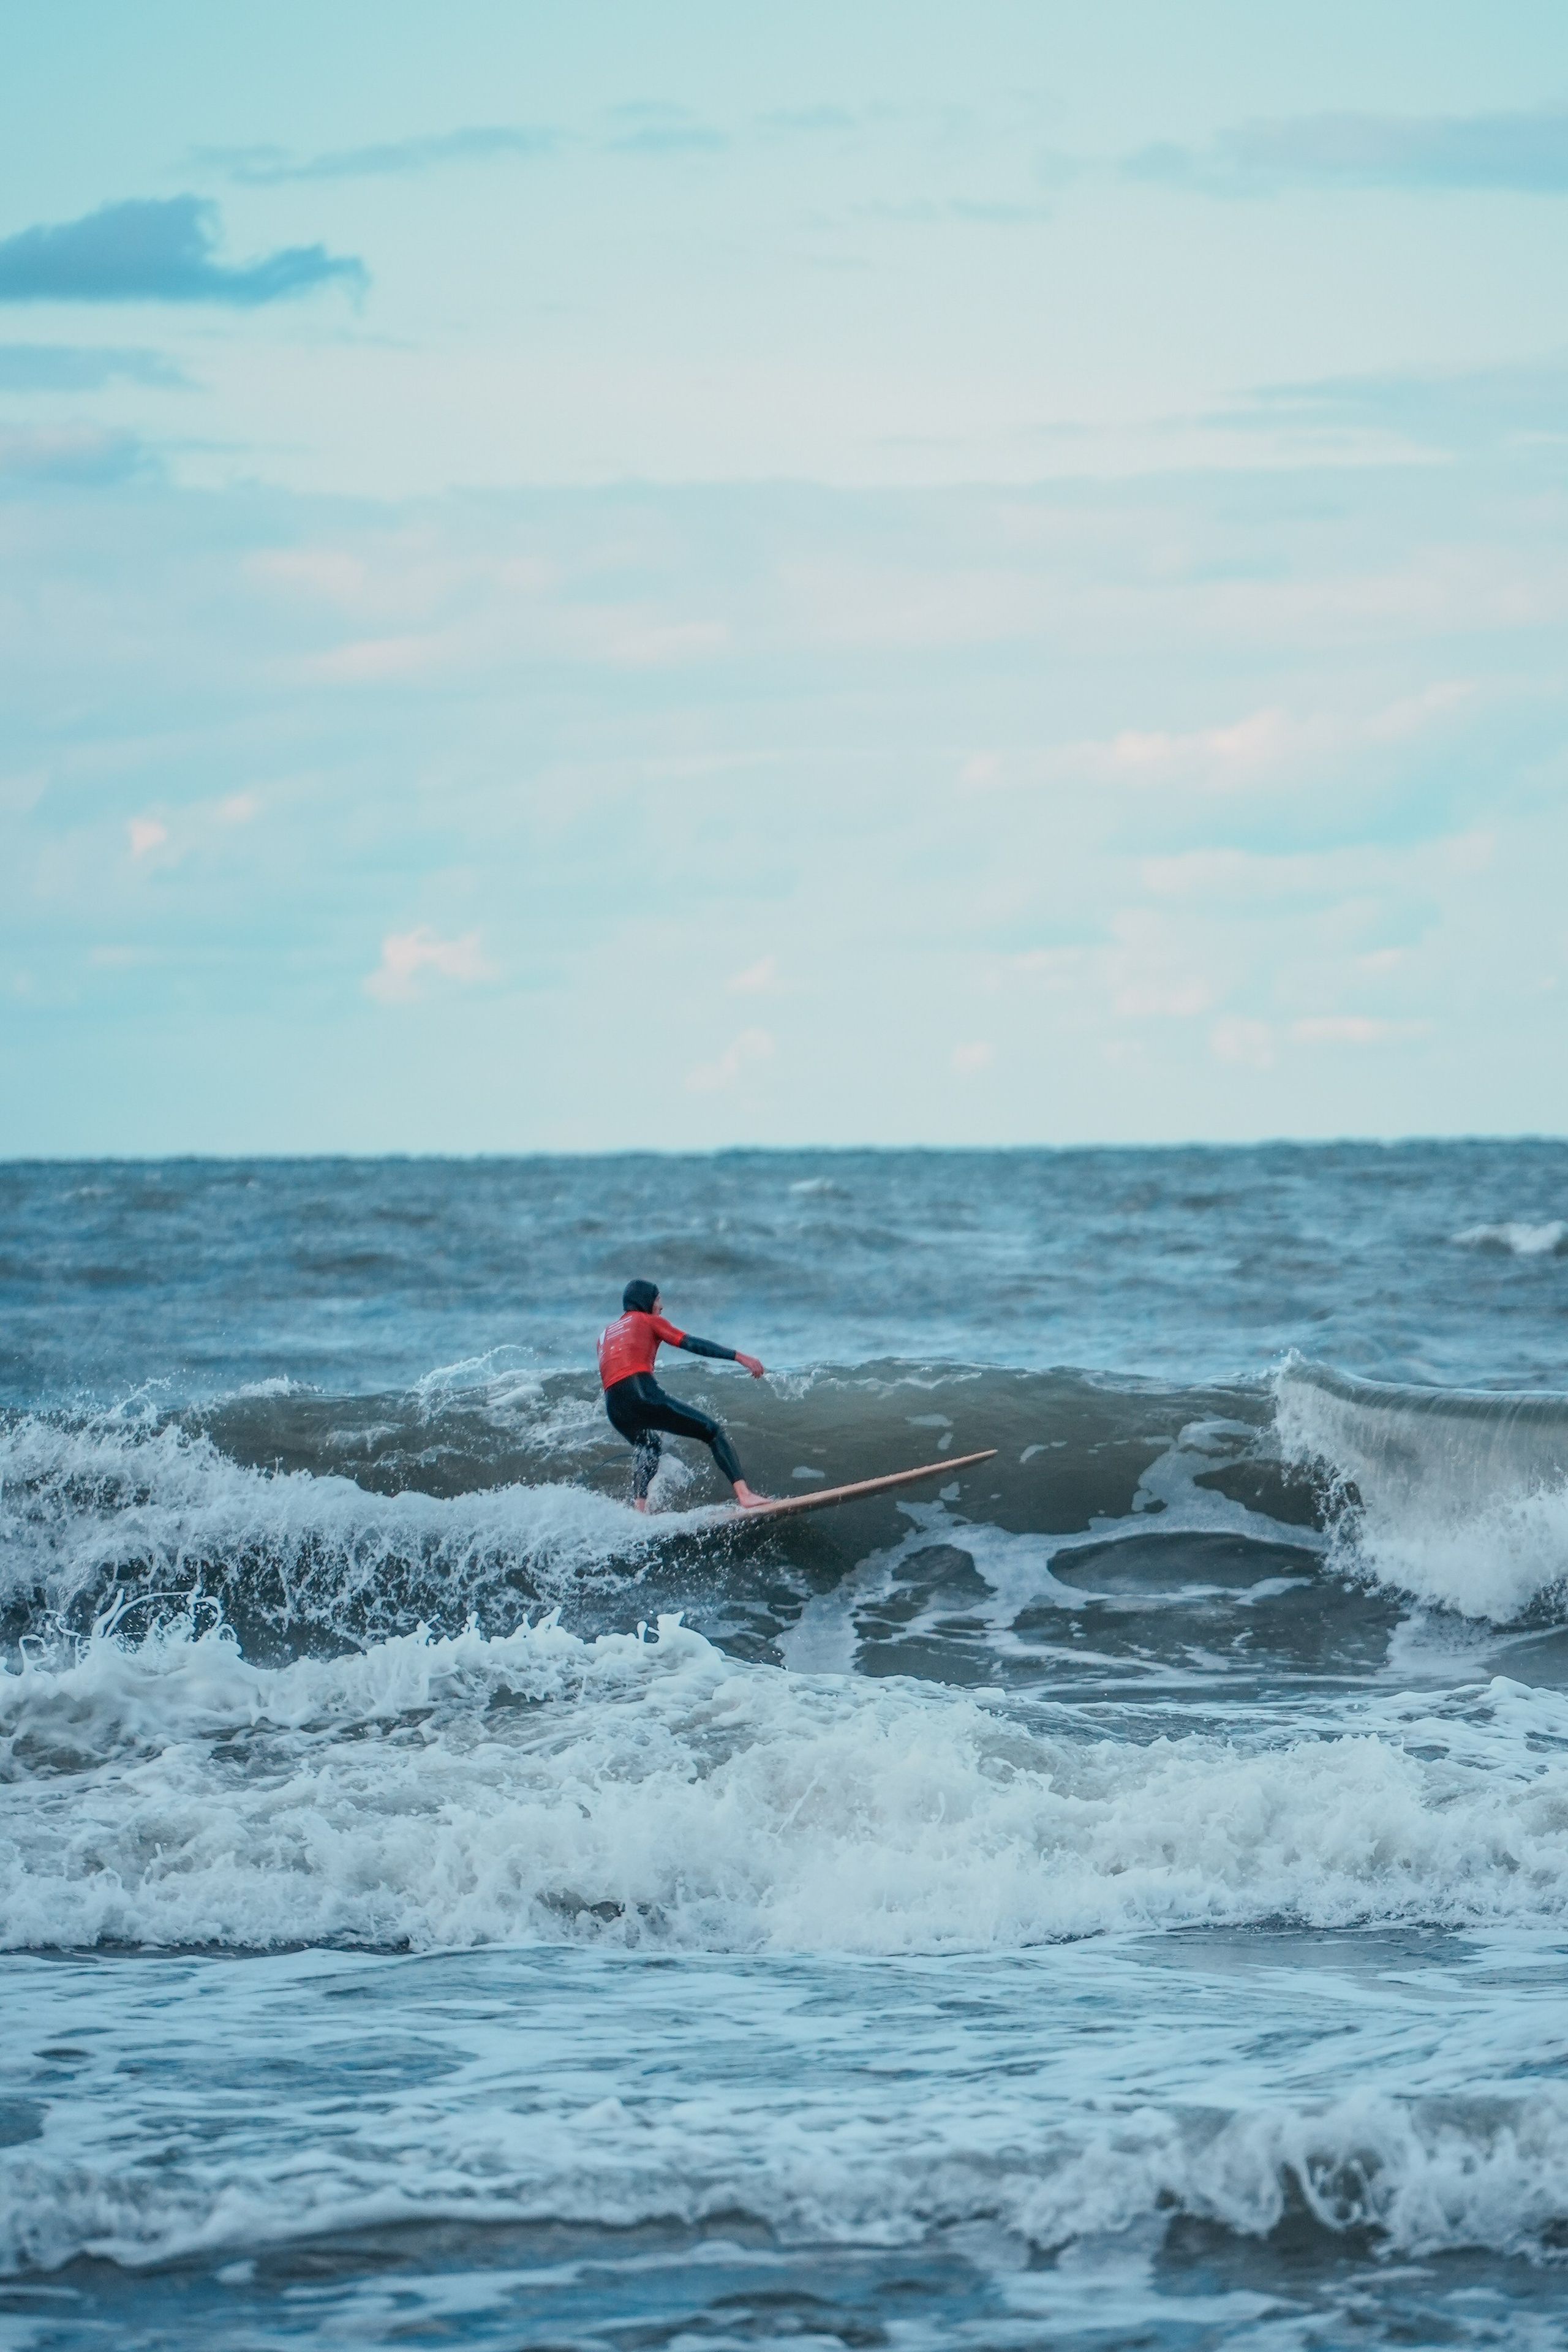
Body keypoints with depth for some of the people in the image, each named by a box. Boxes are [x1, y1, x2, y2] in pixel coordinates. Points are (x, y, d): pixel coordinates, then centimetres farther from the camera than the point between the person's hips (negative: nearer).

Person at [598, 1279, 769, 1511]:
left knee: (648, 1448, 37)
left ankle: (639, 1510, 20)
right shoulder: (648, 1321, 13)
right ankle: (744, 1495, -19)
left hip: (614, 1408, 6)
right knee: (713, 1432, -1)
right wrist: (739, 1357, 0)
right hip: (643, 1394, -6)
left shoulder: (606, 1333, 31)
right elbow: (692, 1344, 3)